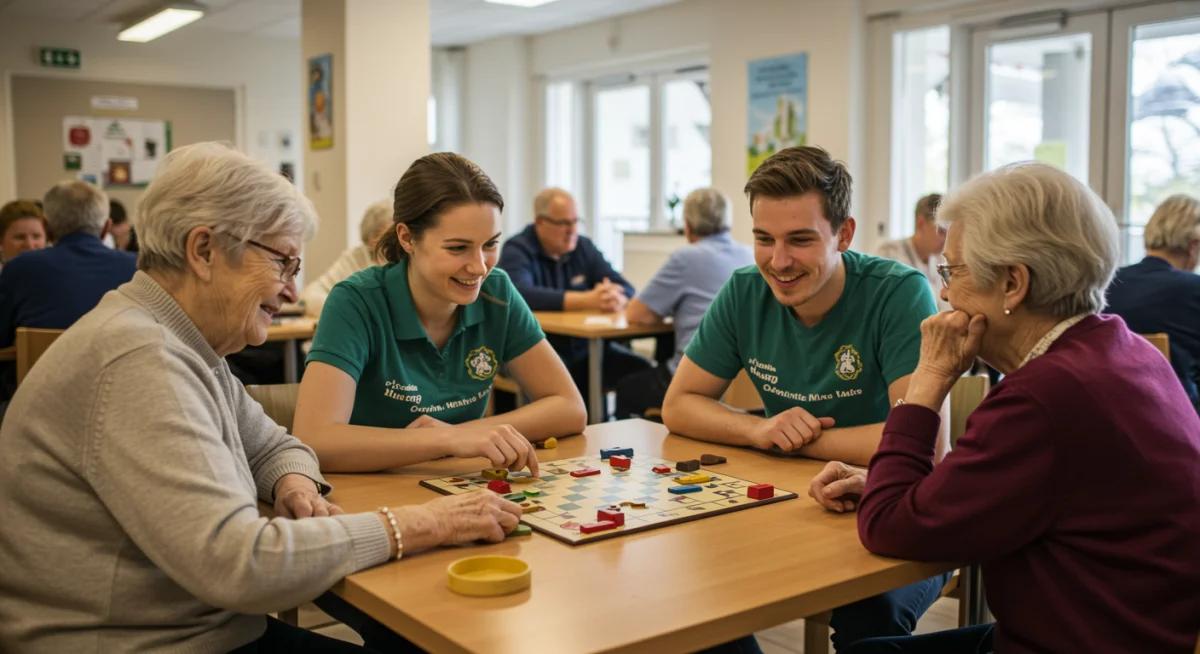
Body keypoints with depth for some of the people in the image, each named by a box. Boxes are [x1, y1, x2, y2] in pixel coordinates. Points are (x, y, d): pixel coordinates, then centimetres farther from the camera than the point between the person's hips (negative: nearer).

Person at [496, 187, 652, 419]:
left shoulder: (584, 247, 9)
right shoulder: (517, 252, -7)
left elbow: (626, 288, 2)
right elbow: (520, 295, -27)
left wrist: (617, 299, -25)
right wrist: (587, 300, -32)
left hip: (585, 349, 5)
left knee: (642, 371, -16)